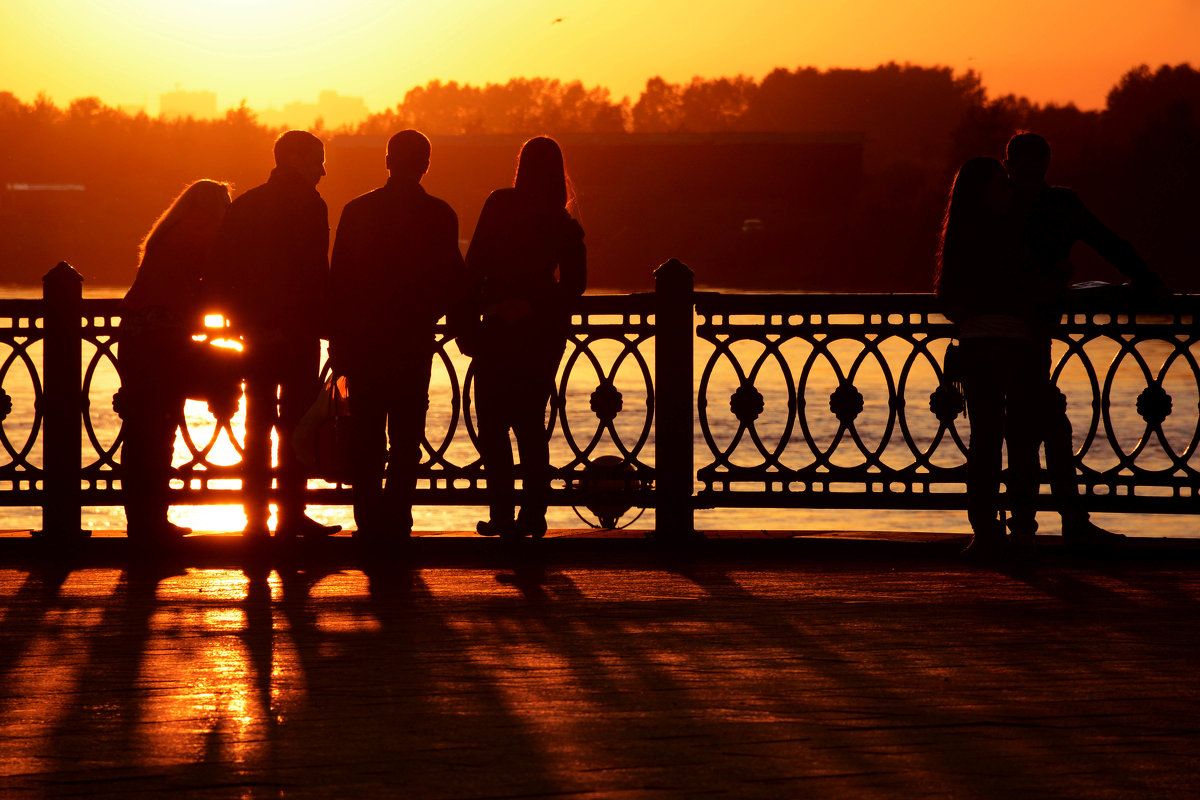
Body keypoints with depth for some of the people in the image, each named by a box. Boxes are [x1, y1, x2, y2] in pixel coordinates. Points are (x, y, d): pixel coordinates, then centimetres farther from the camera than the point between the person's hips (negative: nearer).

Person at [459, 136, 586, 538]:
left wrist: (469, 322, -6)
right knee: (531, 423, 13)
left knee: (493, 425, 4)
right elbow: (574, 283, -3)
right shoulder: (565, 224, 2)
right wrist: (533, 305, -2)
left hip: (500, 328, -4)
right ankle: (533, 515, 9)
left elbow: (475, 265, -10)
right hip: (545, 334, 4)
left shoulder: (501, 205, -7)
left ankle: (502, 515, -3)